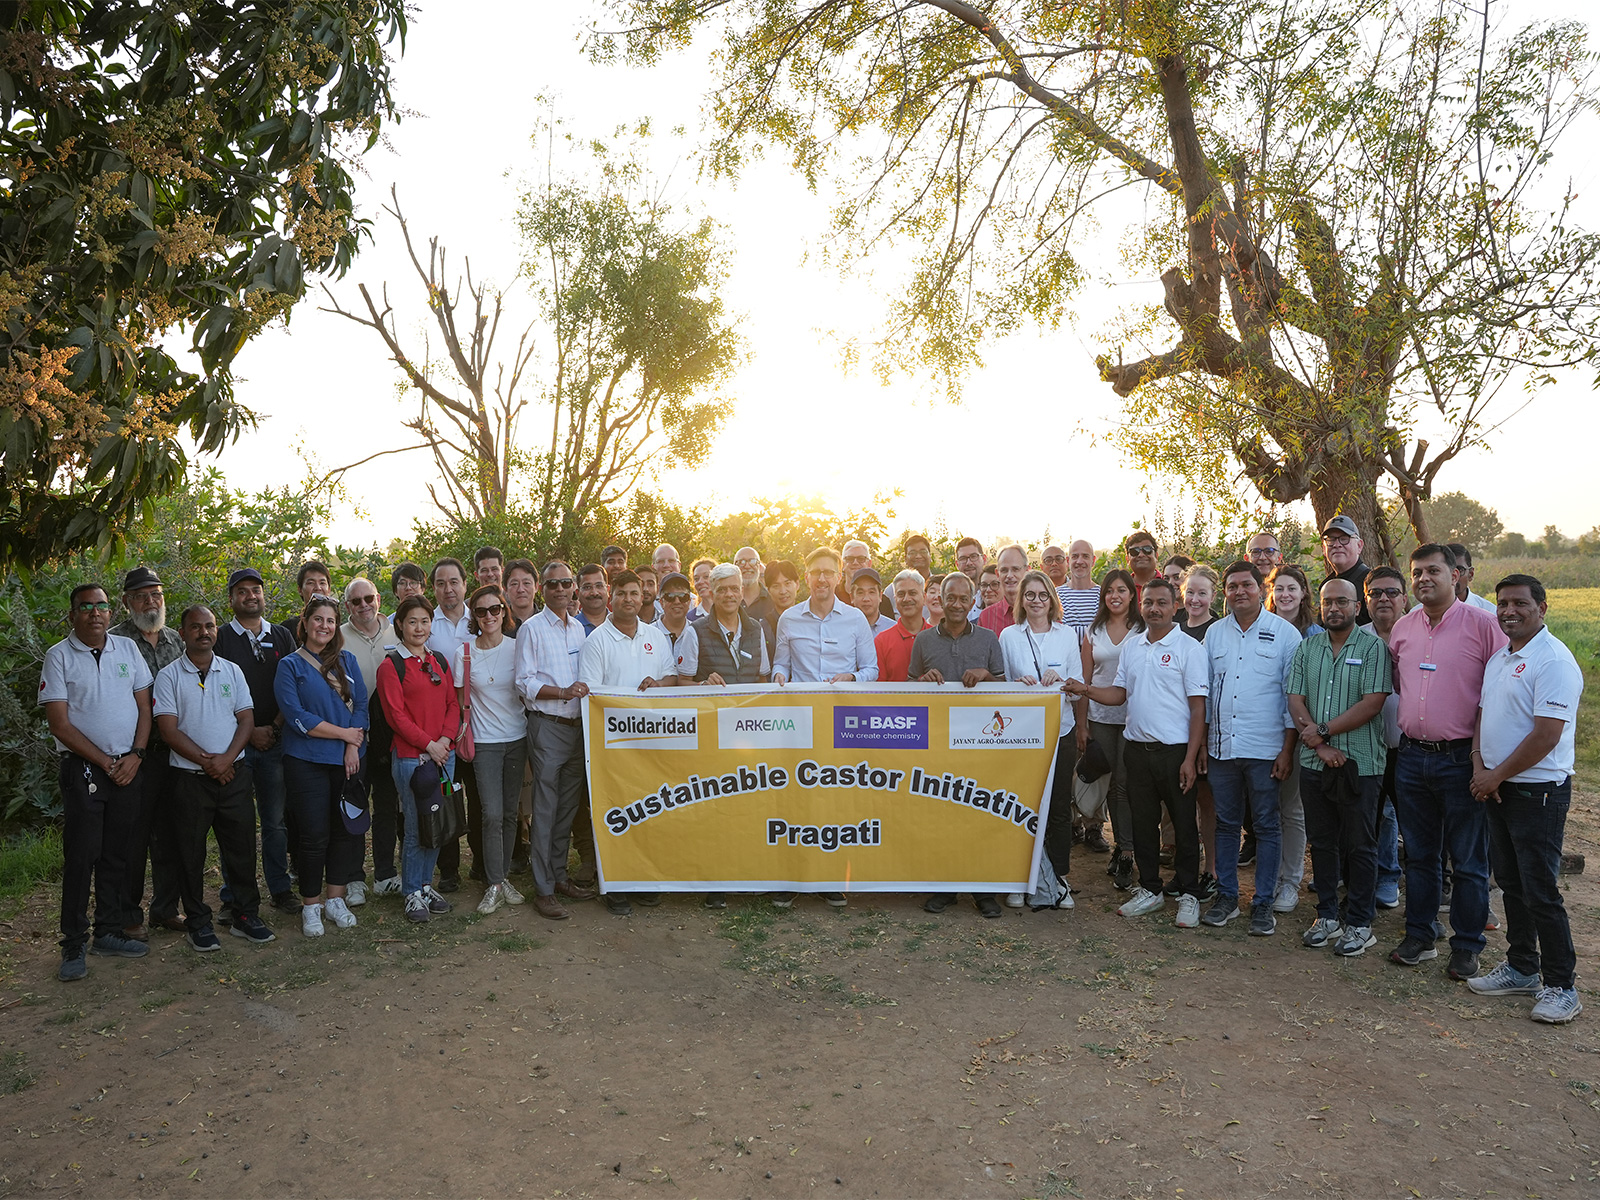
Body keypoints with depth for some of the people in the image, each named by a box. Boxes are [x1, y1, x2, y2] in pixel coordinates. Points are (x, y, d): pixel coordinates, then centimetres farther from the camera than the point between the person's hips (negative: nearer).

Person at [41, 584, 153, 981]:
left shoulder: (128, 649, 8)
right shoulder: (58, 657, -3)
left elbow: (144, 706, 9)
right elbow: (59, 724, -7)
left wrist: (135, 756, -4)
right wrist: (106, 762, -9)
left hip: (128, 768, 4)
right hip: (83, 769, -3)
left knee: (117, 855, 9)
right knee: (81, 857, -3)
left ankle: (110, 933, 20)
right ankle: (74, 945, 7)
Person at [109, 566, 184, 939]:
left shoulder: (176, 640, 12)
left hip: (173, 752, 5)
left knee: (169, 835, 12)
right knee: (132, 836, 3)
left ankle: (166, 909, 24)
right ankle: (130, 915, 16)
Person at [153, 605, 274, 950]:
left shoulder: (232, 671, 9)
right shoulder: (169, 676, -1)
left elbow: (246, 719, 5)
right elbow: (169, 729, -7)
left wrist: (226, 758, -11)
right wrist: (206, 761, -14)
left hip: (234, 772, 2)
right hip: (189, 776, -2)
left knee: (241, 846, 7)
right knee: (190, 852, 5)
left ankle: (246, 915, 18)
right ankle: (197, 922, 18)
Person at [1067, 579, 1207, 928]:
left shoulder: (1189, 648, -7)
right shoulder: (1131, 646, 10)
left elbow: (1198, 706, -9)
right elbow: (1120, 693, 15)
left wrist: (1191, 758, -14)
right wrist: (1086, 690, -3)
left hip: (1174, 749, -5)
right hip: (1137, 746, 5)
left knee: (1183, 825, 4)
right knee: (1143, 822, 12)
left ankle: (1189, 895, 16)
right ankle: (1150, 889, 25)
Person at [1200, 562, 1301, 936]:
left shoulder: (1285, 634, -2)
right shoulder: (1214, 633, 9)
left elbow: (1293, 695, -2)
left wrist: (1288, 749, -7)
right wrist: (1201, 742, 8)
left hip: (1265, 750, -3)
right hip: (1221, 747, 3)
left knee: (1266, 826, 4)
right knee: (1226, 824, 11)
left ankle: (1263, 903, 14)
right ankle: (1226, 895, 22)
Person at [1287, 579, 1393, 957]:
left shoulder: (1373, 647, -4)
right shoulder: (1307, 648, 10)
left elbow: (1372, 703, -13)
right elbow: (1295, 700, 3)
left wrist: (1323, 731, -13)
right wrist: (1319, 745, -10)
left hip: (1359, 763, -4)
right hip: (1314, 761, 4)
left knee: (1359, 846, 4)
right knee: (1321, 841, 12)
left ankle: (1359, 923, 15)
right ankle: (1327, 915, 24)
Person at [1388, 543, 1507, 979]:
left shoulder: (1483, 624, -7)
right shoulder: (1402, 628, 8)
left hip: (1461, 758, -5)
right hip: (1412, 756, 5)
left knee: (1469, 861, 6)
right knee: (1419, 854, 14)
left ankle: (1466, 946, 18)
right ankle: (1419, 936, 25)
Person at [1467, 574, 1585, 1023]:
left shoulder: (1553, 660, -16)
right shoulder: (1498, 659, 13)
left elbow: (1546, 734, -21)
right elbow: (1483, 716, 16)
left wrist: (1497, 776, -14)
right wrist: (1479, 768, 0)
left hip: (1538, 792, -8)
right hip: (1497, 789, 9)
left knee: (1540, 893, -3)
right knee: (1512, 885, 16)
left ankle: (1560, 986, 8)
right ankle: (1521, 969, 28)